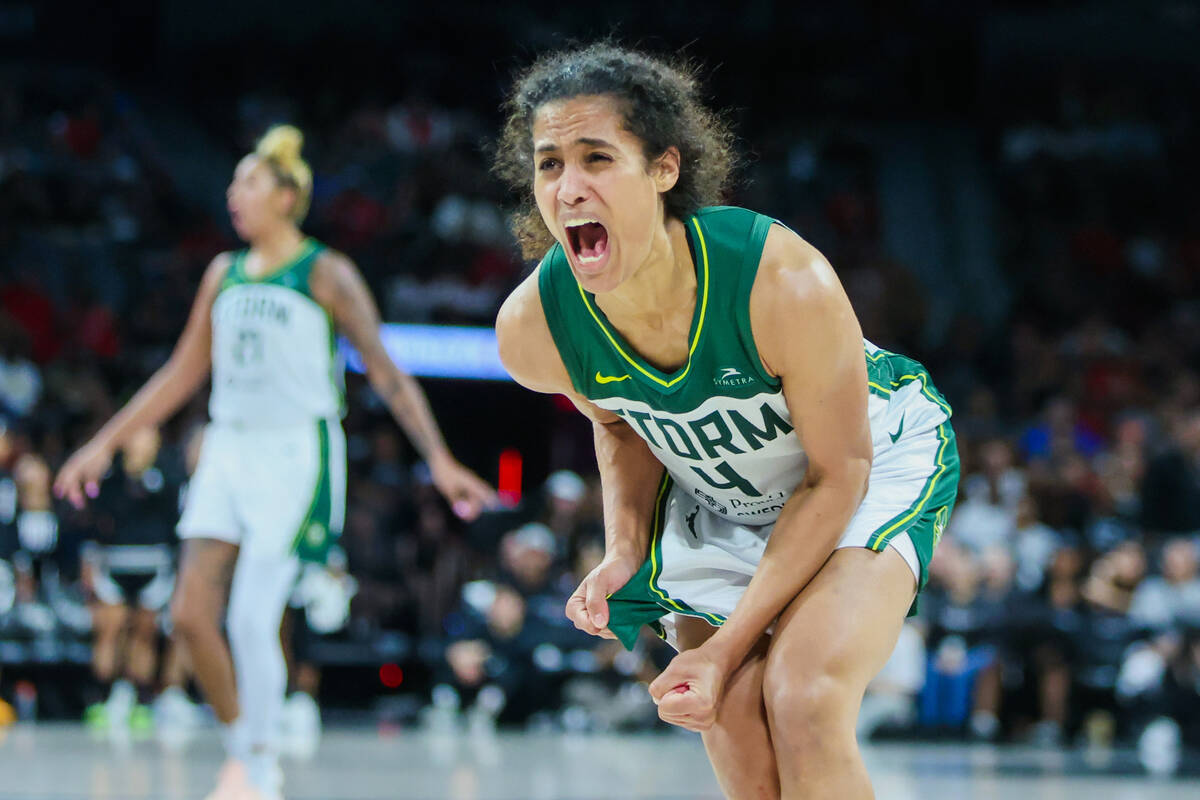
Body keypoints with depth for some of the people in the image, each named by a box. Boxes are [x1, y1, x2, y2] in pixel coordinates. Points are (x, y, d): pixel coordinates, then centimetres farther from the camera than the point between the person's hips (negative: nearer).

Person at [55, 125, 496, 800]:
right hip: (228, 452, 6)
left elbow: (385, 372, -5)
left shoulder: (326, 275, -4)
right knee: (191, 615, -2)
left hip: (296, 457, -6)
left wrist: (439, 458, -14)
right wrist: (107, 443, 20)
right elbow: (183, 372, 21)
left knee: (251, 619, -12)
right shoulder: (224, 274, 13)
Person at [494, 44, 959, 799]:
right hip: (716, 499, 4)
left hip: (878, 460, -4)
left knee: (803, 707, -26)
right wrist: (626, 551, -16)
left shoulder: (786, 284, -38)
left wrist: (727, 646, -24)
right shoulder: (533, 327, -25)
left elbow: (838, 475, -23)